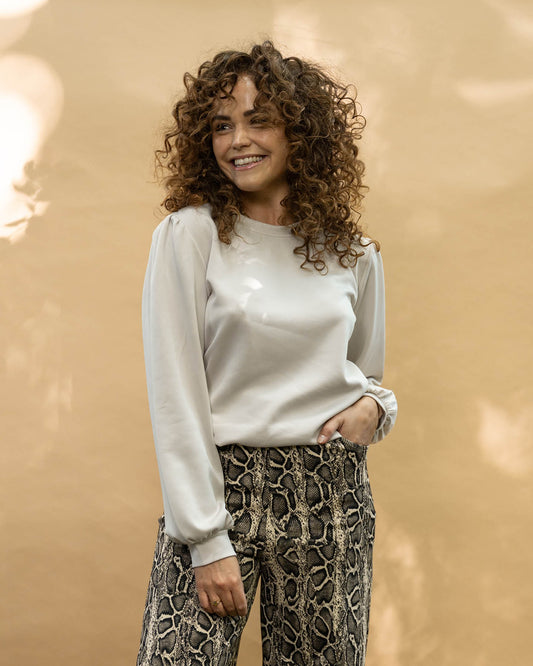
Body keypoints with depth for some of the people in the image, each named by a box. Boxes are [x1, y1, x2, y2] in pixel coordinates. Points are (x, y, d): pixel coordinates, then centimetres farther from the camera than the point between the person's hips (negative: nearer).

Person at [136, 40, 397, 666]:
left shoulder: (352, 253, 8)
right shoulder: (188, 234, -4)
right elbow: (175, 397, -7)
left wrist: (374, 407, -3)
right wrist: (206, 540, -12)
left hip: (330, 492, 3)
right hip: (218, 485, -3)